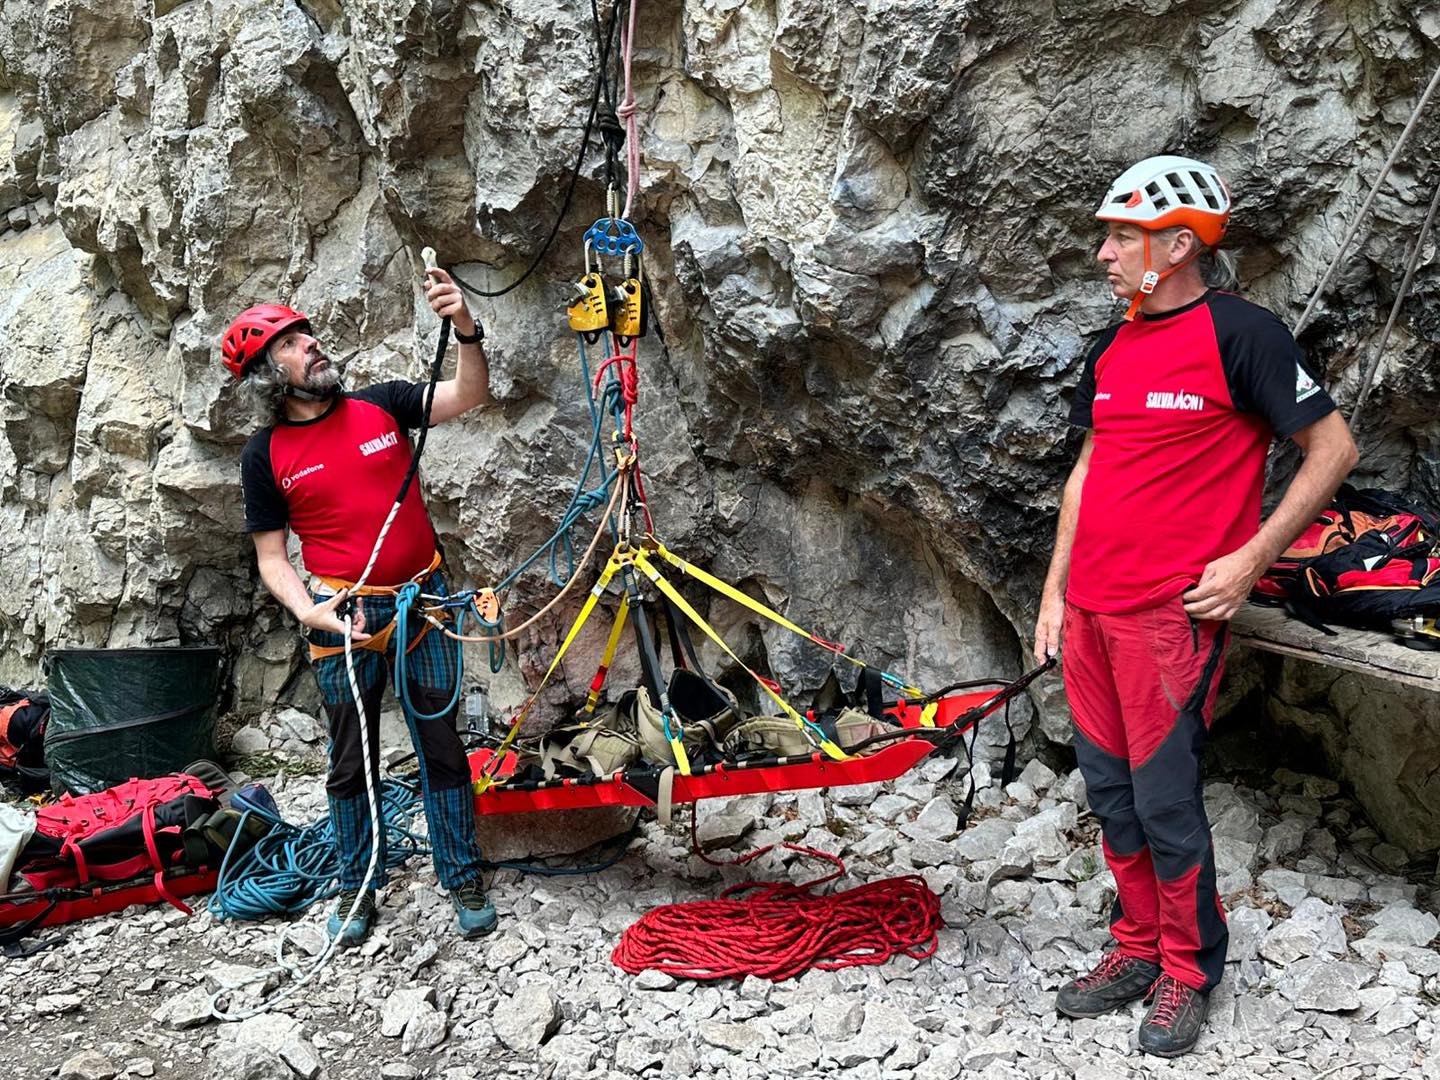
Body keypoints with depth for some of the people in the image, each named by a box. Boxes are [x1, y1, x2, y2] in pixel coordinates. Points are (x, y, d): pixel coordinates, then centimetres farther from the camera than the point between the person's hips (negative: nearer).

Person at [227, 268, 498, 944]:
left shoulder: (381, 406, 2)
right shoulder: (266, 455, -2)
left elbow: (470, 395, -4)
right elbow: (272, 557, 0)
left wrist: (464, 328, -21)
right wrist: (309, 613, -17)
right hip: (344, 616, -1)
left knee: (441, 747, 6)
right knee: (352, 761, 10)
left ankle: (464, 882, 18)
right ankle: (357, 888, 27)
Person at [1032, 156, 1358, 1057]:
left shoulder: (1241, 333, -8)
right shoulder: (1114, 350, 13)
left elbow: (1333, 449, -6)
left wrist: (1250, 558, -12)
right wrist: (1056, 590, 16)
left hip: (1173, 612, -7)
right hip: (1091, 610, 7)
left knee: (1165, 802, 0)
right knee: (1111, 792, 13)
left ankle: (1191, 971, 20)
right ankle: (1139, 949, 29)